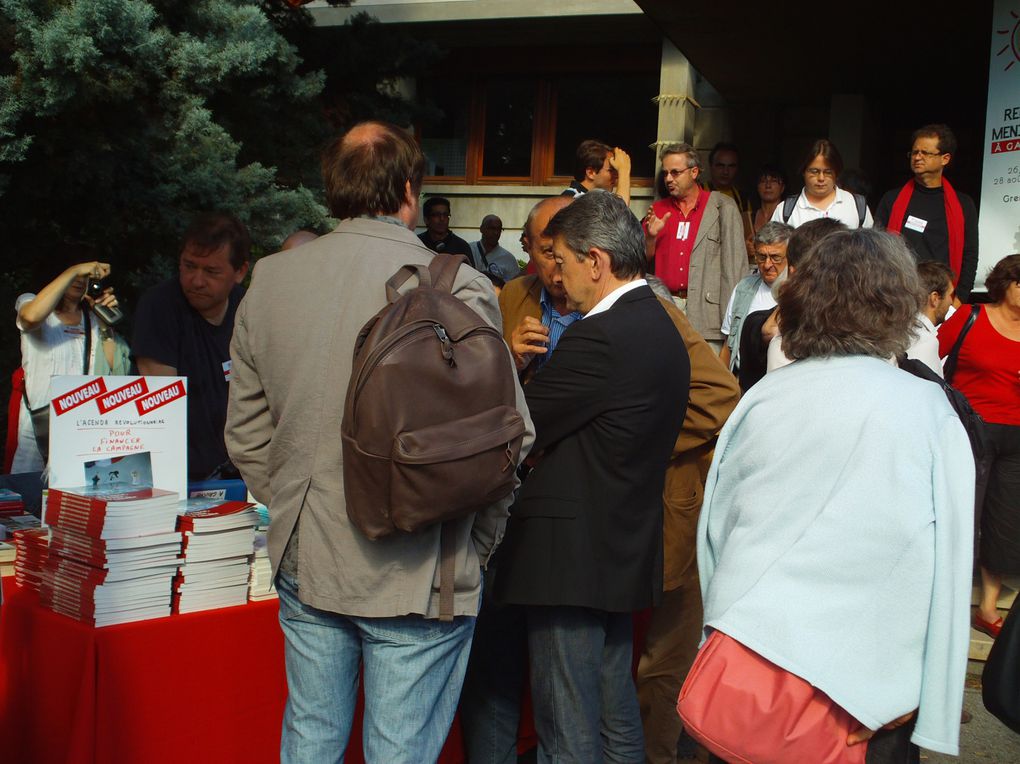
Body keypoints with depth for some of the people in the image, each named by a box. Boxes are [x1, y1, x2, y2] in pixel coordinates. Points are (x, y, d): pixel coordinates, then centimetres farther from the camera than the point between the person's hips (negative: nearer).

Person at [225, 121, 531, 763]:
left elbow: (247, 434, 7)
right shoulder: (458, 288, -14)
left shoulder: (269, 280, 0)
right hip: (418, 575, -4)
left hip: (305, 564, 5)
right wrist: (480, 541, 4)